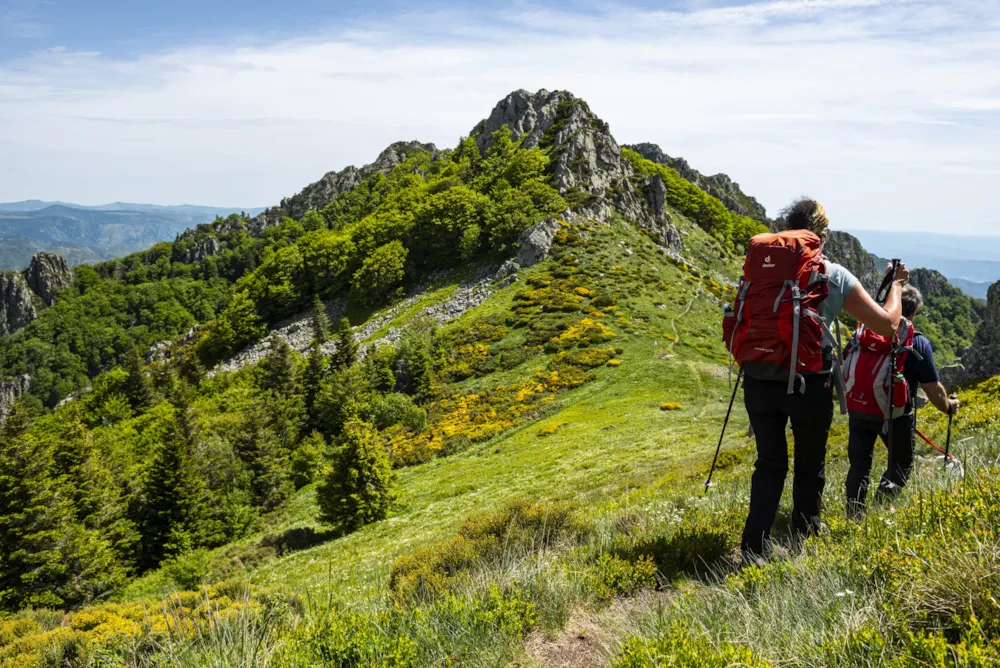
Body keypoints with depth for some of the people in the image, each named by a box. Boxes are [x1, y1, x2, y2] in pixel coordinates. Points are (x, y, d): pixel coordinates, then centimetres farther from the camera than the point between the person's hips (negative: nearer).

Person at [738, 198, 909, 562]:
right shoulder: (837, 277, -3)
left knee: (769, 464, 15)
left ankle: (754, 548, 8)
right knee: (809, 466, 19)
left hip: (760, 379, 2)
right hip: (809, 383, -1)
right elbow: (887, 324, 2)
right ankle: (804, 540, 37)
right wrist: (896, 285, 18)